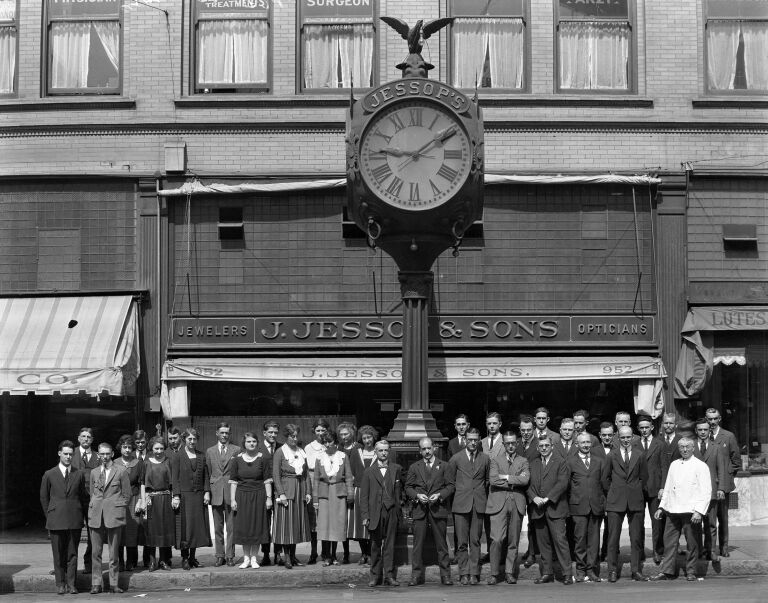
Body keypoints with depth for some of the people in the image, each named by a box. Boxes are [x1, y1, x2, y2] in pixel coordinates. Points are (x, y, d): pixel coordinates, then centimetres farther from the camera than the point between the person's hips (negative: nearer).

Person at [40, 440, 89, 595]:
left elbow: (84, 496, 14)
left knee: (72, 553, 3)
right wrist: (50, 516, 8)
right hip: (56, 521, -1)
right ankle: (60, 584, 11)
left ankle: (71, 584, 8)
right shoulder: (49, 475, 4)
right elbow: (44, 498, 10)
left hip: (74, 520, 1)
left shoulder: (79, 474, 7)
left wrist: (80, 512, 9)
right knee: (58, 554, 3)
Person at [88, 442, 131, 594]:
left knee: (113, 552, 1)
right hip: (96, 516, 3)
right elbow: (92, 494, 19)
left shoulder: (120, 471, 2)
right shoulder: (94, 472, 13)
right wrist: (93, 509, 9)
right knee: (96, 551, 2)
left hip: (113, 515, -3)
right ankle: (96, 583, 8)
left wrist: (118, 509, 2)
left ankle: (113, 583, 7)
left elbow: (126, 494, 5)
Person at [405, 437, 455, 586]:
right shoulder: (414, 467, 14)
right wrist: (417, 495, -7)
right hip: (419, 509, 1)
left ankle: (445, 575, 5)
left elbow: (450, 486, 6)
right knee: (418, 543, -2)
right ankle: (417, 575, 2)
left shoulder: (443, 466, 11)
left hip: (438, 509, -1)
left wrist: (439, 495, -9)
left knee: (441, 543, 0)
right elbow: (408, 488, 11)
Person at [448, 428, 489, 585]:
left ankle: (474, 573, 5)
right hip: (461, 505, -1)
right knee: (462, 542, -2)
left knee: (475, 541, 1)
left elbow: (487, 481, 17)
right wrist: (458, 496, 8)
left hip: (479, 505, 1)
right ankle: (464, 574, 3)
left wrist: (483, 497, 12)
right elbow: (450, 482, 10)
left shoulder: (485, 459, 8)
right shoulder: (456, 458, 4)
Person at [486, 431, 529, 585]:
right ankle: (493, 573, -1)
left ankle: (510, 572, 11)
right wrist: (515, 481, -5)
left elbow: (525, 480, -5)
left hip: (517, 504, 2)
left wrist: (506, 477, -6)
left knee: (513, 541, 2)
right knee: (497, 539, -12)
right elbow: (493, 480, -6)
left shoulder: (523, 461, 15)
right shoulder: (495, 460, 12)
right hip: (499, 504, -2)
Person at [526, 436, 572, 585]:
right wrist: (534, 497, -8)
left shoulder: (560, 462, 2)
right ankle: (547, 572, 12)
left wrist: (547, 498, -14)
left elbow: (562, 483, -8)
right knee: (543, 542, 6)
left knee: (560, 539, -9)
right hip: (538, 509, 4)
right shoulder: (533, 464, 17)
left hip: (555, 507, -4)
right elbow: (528, 484, 10)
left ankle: (567, 573, -6)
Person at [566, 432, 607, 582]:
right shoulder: (570, 462, 7)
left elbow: (605, 482, 11)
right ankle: (581, 571, 4)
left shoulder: (600, 461, 13)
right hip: (579, 506, -2)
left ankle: (592, 570, 7)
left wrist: (604, 501, 5)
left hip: (596, 505, 2)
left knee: (594, 539, 1)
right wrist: (571, 500, 3)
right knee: (580, 538, -3)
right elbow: (566, 485, 8)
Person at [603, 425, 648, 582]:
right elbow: (606, 478, 12)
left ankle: (636, 571, 10)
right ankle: (613, 571, 5)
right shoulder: (612, 456, 5)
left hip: (636, 501, 0)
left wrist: (636, 491, 9)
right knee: (613, 537, -1)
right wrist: (615, 491, 10)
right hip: (615, 502, 0)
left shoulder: (640, 455, 5)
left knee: (636, 538, 2)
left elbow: (644, 477, 12)